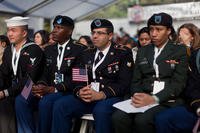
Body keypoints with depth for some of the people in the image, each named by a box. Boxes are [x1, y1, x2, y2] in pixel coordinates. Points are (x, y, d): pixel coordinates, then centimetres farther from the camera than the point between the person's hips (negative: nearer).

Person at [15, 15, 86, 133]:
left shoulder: (79, 50, -3)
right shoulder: (49, 50, 18)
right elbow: (45, 74, 14)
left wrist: (52, 89, -22)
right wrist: (40, 85, -10)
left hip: (68, 92, -6)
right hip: (48, 91, 6)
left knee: (45, 101, -34)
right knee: (21, 100, -18)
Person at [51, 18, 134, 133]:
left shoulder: (123, 54, 1)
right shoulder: (87, 54, 18)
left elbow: (124, 83, -9)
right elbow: (78, 79, 13)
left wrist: (101, 94, -23)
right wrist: (79, 92, -11)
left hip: (109, 97, -4)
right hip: (86, 97, 5)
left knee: (101, 110, -37)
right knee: (60, 105, -18)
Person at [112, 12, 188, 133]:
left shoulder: (180, 51, 4)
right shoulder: (142, 51, 18)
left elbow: (178, 83, -6)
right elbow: (136, 80, 14)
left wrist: (154, 99, -20)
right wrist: (137, 95, -10)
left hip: (167, 101, -3)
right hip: (144, 98, 4)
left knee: (142, 120, -33)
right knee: (118, 117, -26)